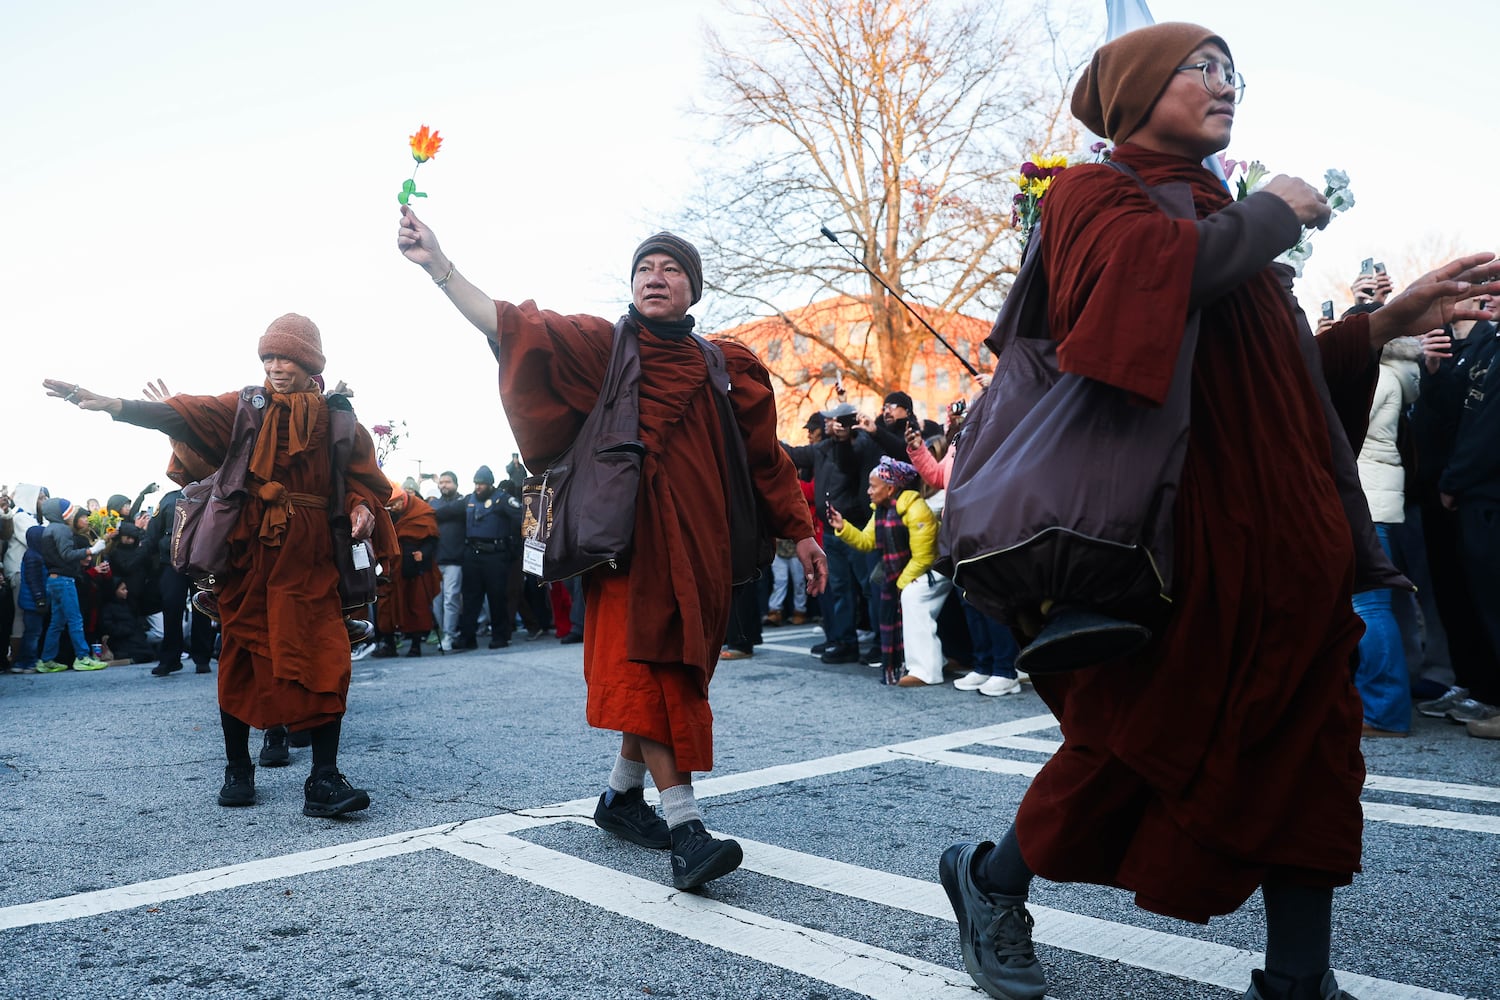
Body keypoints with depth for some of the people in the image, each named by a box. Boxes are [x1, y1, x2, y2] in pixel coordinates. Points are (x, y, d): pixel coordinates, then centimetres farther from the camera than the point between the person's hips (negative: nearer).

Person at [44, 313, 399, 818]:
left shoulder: (338, 419, 7)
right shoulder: (246, 407, 6)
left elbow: (363, 478, 9)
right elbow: (183, 414, -7)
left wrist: (363, 508, -13)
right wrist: (112, 404, -22)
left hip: (309, 558, 0)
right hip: (250, 553, 1)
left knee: (323, 659, -8)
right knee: (242, 656, 7)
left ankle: (324, 780, -4)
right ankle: (237, 771, 21)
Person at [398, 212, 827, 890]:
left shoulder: (725, 368, 12)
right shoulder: (602, 346, 4)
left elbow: (763, 455, 14)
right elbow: (511, 327, -6)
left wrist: (799, 531, 12)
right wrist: (436, 264, -16)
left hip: (697, 541, 4)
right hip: (629, 530, -3)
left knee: (670, 672, 8)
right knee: (645, 664, -13)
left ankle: (621, 796, 27)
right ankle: (684, 825, -11)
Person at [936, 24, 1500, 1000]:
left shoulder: (1218, 217, 23)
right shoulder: (1096, 193, -1)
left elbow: (1280, 366, 22)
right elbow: (1156, 270, -24)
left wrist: (1387, 322, 10)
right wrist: (1273, 212, -7)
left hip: (1281, 533, 8)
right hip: (1185, 535, -8)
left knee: (1310, 751, 7)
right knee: (1143, 737, 0)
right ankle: (992, 881, 21)